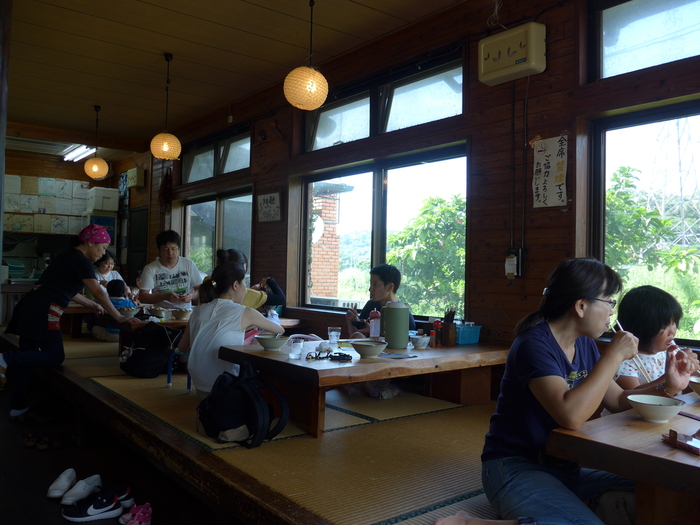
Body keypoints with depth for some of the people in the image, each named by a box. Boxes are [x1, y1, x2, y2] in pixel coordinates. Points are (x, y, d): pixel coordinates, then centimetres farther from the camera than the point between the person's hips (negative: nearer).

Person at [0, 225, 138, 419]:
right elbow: (98, 292, -16)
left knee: (28, 356, 13)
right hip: (42, 312, -10)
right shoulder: (81, 261, -9)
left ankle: (18, 408, 19)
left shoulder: (69, 256, 20)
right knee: (55, 357, -2)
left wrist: (92, 305, 32)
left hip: (30, 306, 10)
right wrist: (118, 317, -15)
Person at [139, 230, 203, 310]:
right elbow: (142, 297, -3)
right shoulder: (150, 269, 2)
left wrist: (191, 295, -11)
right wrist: (165, 296, -18)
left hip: (185, 311, 2)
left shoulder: (189, 265, 9)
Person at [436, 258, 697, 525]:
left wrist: (666, 388, -1)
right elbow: (571, 415, -32)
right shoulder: (535, 344, -19)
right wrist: (614, 355, -23)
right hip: (515, 467, -9)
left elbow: (617, 400, 16)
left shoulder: (585, 345, 7)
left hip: (565, 469, 9)